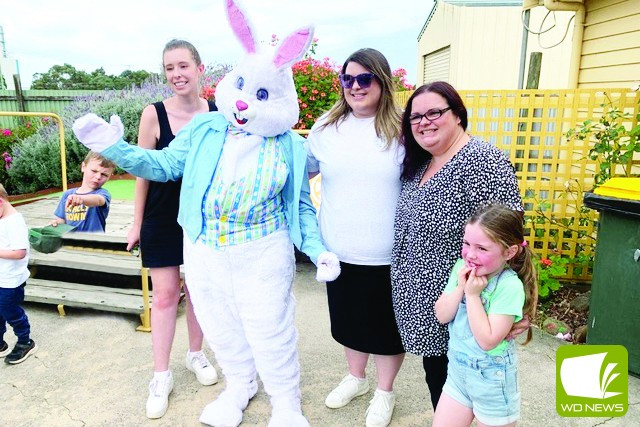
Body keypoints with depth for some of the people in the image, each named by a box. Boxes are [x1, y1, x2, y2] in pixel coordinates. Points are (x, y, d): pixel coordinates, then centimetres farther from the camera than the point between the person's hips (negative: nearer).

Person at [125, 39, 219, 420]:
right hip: (163, 218, -1)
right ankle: (162, 375, 21)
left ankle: (196, 353, 37)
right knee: (165, 294, 5)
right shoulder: (154, 114, -10)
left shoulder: (216, 113, -5)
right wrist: (137, 224, 0)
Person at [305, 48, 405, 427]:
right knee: (348, 319, 22)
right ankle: (356, 378, 48)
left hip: (388, 255, -3)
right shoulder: (326, 127, 1)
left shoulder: (402, 131, -8)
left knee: (386, 324, 14)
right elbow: (301, 169, 15)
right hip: (338, 251, 3)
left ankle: (385, 391, 40)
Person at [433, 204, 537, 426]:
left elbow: (487, 340, -26)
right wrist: (460, 288, -19)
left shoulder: (510, 287, -24)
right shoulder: (462, 267, -6)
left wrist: (473, 294, -26)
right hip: (457, 369, 6)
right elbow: (442, 316, -5)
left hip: (492, 378, -6)